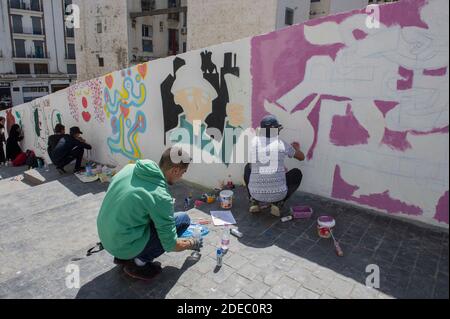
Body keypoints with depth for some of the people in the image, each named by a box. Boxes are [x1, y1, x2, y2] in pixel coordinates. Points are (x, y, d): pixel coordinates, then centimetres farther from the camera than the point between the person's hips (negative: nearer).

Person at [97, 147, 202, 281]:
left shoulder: (130, 168, -4)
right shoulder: (160, 196, -24)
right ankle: (139, 262, 1)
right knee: (184, 219, -3)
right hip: (124, 245, -7)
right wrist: (191, 244, 6)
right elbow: (170, 245, -15)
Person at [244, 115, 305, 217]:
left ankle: (255, 202, 17)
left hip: (256, 193, 2)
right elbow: (301, 157, 16)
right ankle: (278, 204, 8)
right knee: (297, 173, 24)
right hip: (278, 194, -1)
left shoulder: (254, 141, 3)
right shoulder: (282, 144, -1)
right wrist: (296, 148, 40)